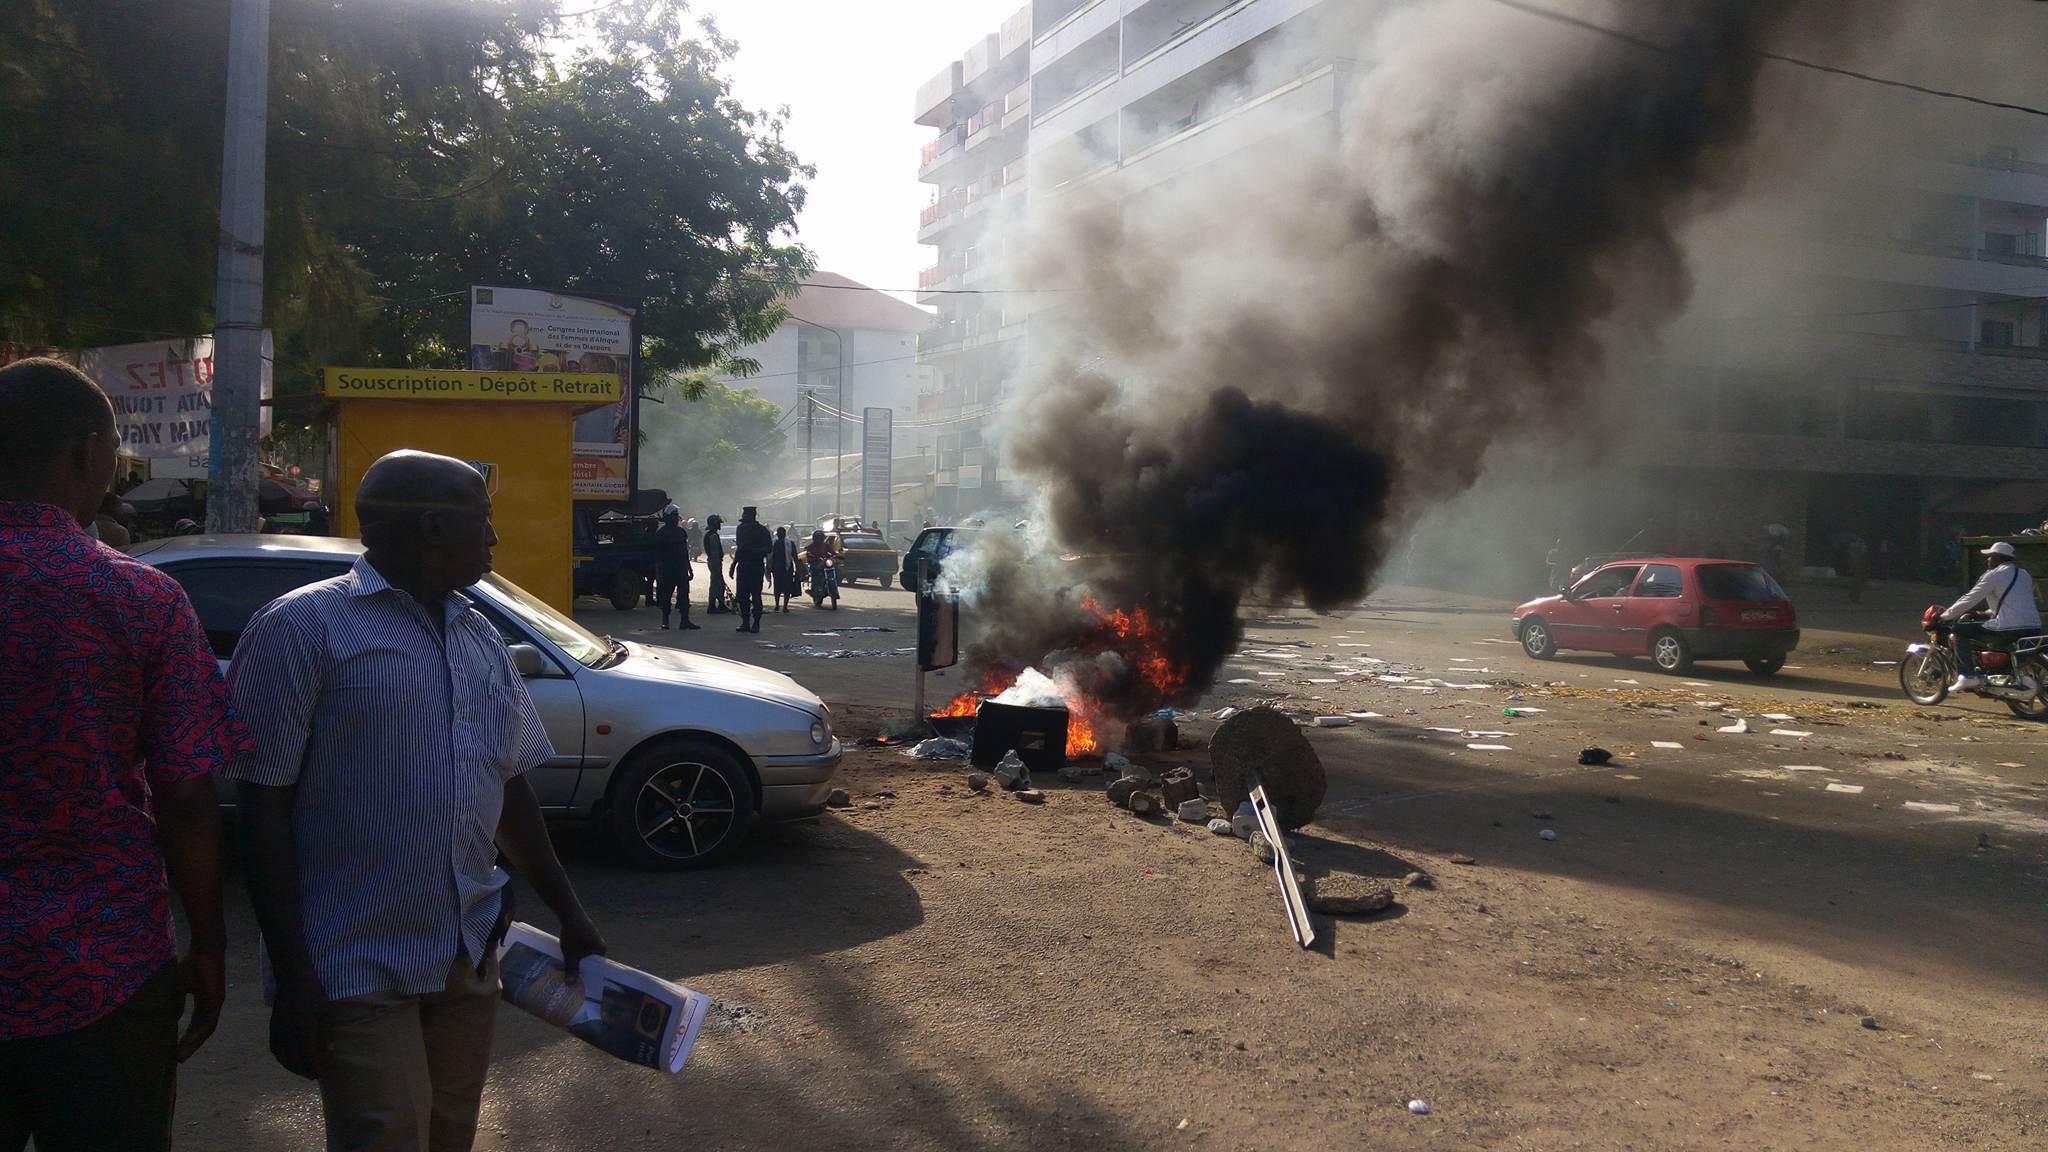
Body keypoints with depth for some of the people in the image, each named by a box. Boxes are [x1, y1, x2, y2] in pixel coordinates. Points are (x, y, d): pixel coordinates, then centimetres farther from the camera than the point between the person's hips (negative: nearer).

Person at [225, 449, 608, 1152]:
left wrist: (569, 913, 16)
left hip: (472, 959, 7)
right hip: (360, 968, -6)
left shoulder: (481, 638, 11)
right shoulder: (303, 627, -9)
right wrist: (293, 979, -15)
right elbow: (262, 809, -11)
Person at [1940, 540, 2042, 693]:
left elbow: (1970, 599, -3)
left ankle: (1967, 676, -13)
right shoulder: (2025, 574, 21)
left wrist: (1945, 616, 5)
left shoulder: (1994, 575, -2)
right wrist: (1987, 613, 36)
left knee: (1958, 631, -2)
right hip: (2034, 628, 8)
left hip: (2009, 628, -8)